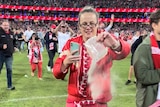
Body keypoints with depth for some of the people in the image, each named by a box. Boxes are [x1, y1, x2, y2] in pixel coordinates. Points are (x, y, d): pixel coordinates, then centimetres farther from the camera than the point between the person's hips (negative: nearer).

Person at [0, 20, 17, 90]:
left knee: (9, 70, 7)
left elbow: (14, 41, 27)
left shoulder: (11, 33, 10)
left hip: (9, 55, 5)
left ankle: (9, 85, 17)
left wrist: (14, 47, 12)